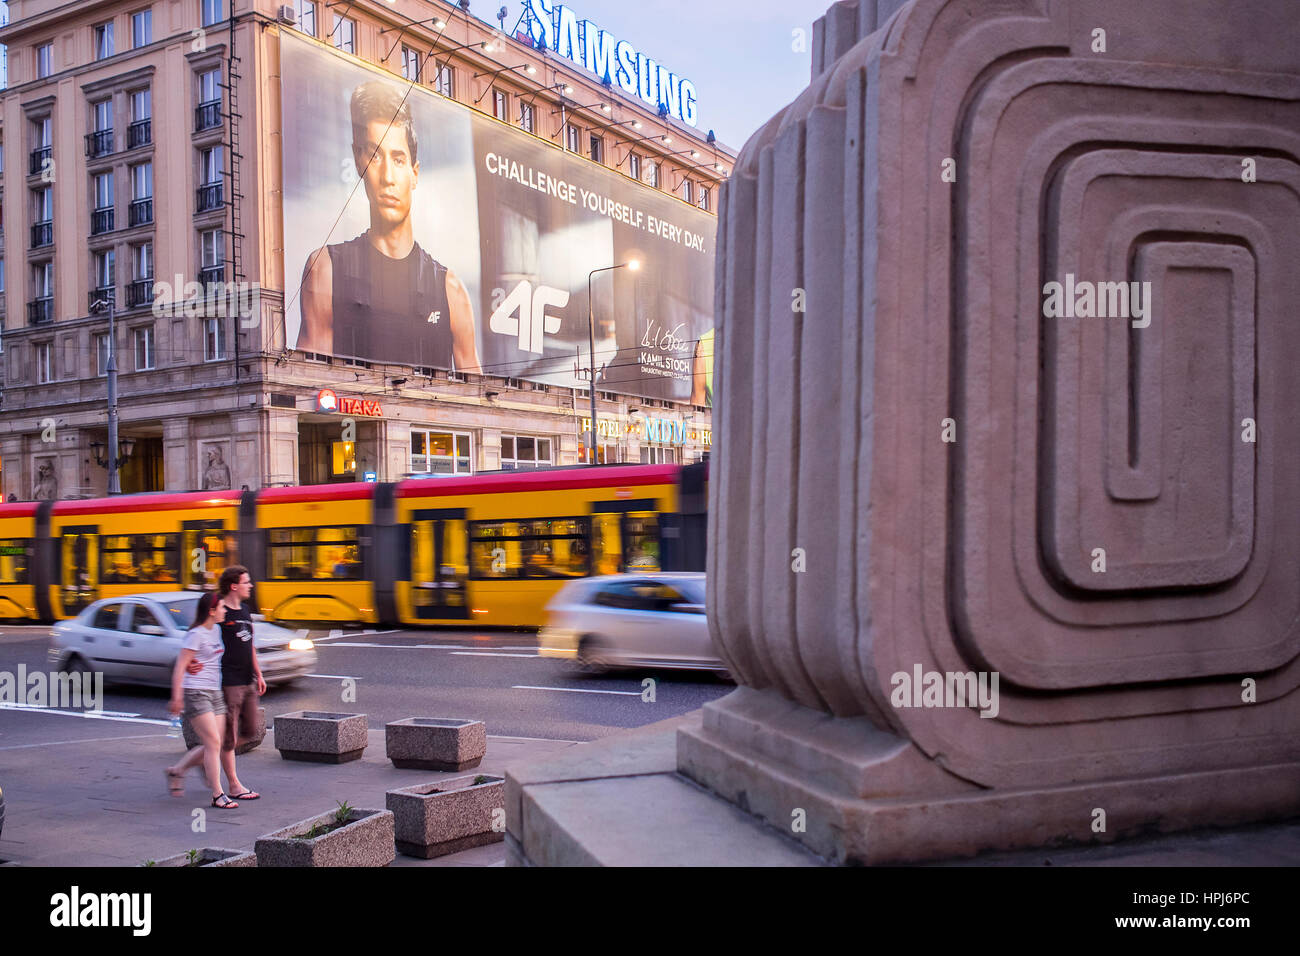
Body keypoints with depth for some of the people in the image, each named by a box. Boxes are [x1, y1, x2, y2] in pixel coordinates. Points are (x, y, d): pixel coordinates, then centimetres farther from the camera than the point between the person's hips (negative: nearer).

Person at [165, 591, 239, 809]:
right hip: (195, 693, -8)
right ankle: (218, 795, -5)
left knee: (212, 745, 5)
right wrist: (176, 697, -18)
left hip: (215, 693, 8)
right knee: (213, 743, -11)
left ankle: (176, 771, 25)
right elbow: (180, 666, -13)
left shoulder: (216, 630, 13)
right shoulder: (196, 634, -11)